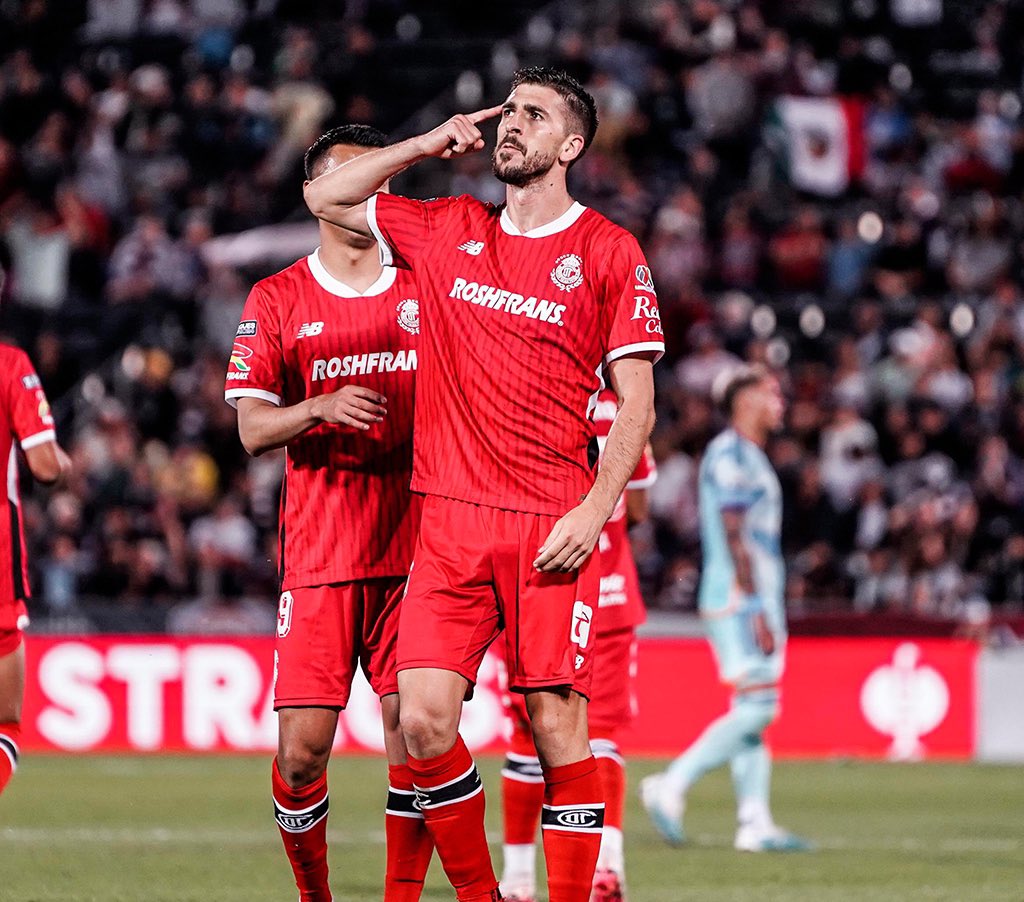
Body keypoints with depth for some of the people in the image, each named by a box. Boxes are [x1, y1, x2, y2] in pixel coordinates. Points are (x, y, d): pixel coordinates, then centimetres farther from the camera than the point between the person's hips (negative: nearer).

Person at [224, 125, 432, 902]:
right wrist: (318, 408, -18)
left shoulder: (424, 289, 10)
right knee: (301, 747, -6)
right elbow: (252, 428, 2)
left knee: (414, 729, -7)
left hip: (413, 548, 1)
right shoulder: (276, 300, 7)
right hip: (318, 554, -1)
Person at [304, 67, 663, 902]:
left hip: (552, 527, -3)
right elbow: (326, 197, 24)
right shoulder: (447, 230, 13)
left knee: (557, 724, -6)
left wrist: (596, 510, -11)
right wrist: (430, 144, 14)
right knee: (424, 722, -6)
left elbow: (637, 402, 0)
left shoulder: (607, 251, 2)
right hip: (452, 521, 3)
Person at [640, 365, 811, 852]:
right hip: (739, 601, -10)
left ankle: (755, 823, 5)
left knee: (755, 711, 6)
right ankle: (671, 786, -11)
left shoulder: (751, 458, 20)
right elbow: (734, 538, -17)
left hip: (758, 600, 10)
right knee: (756, 708, -14)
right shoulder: (729, 455, -11)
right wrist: (757, 610, -21)